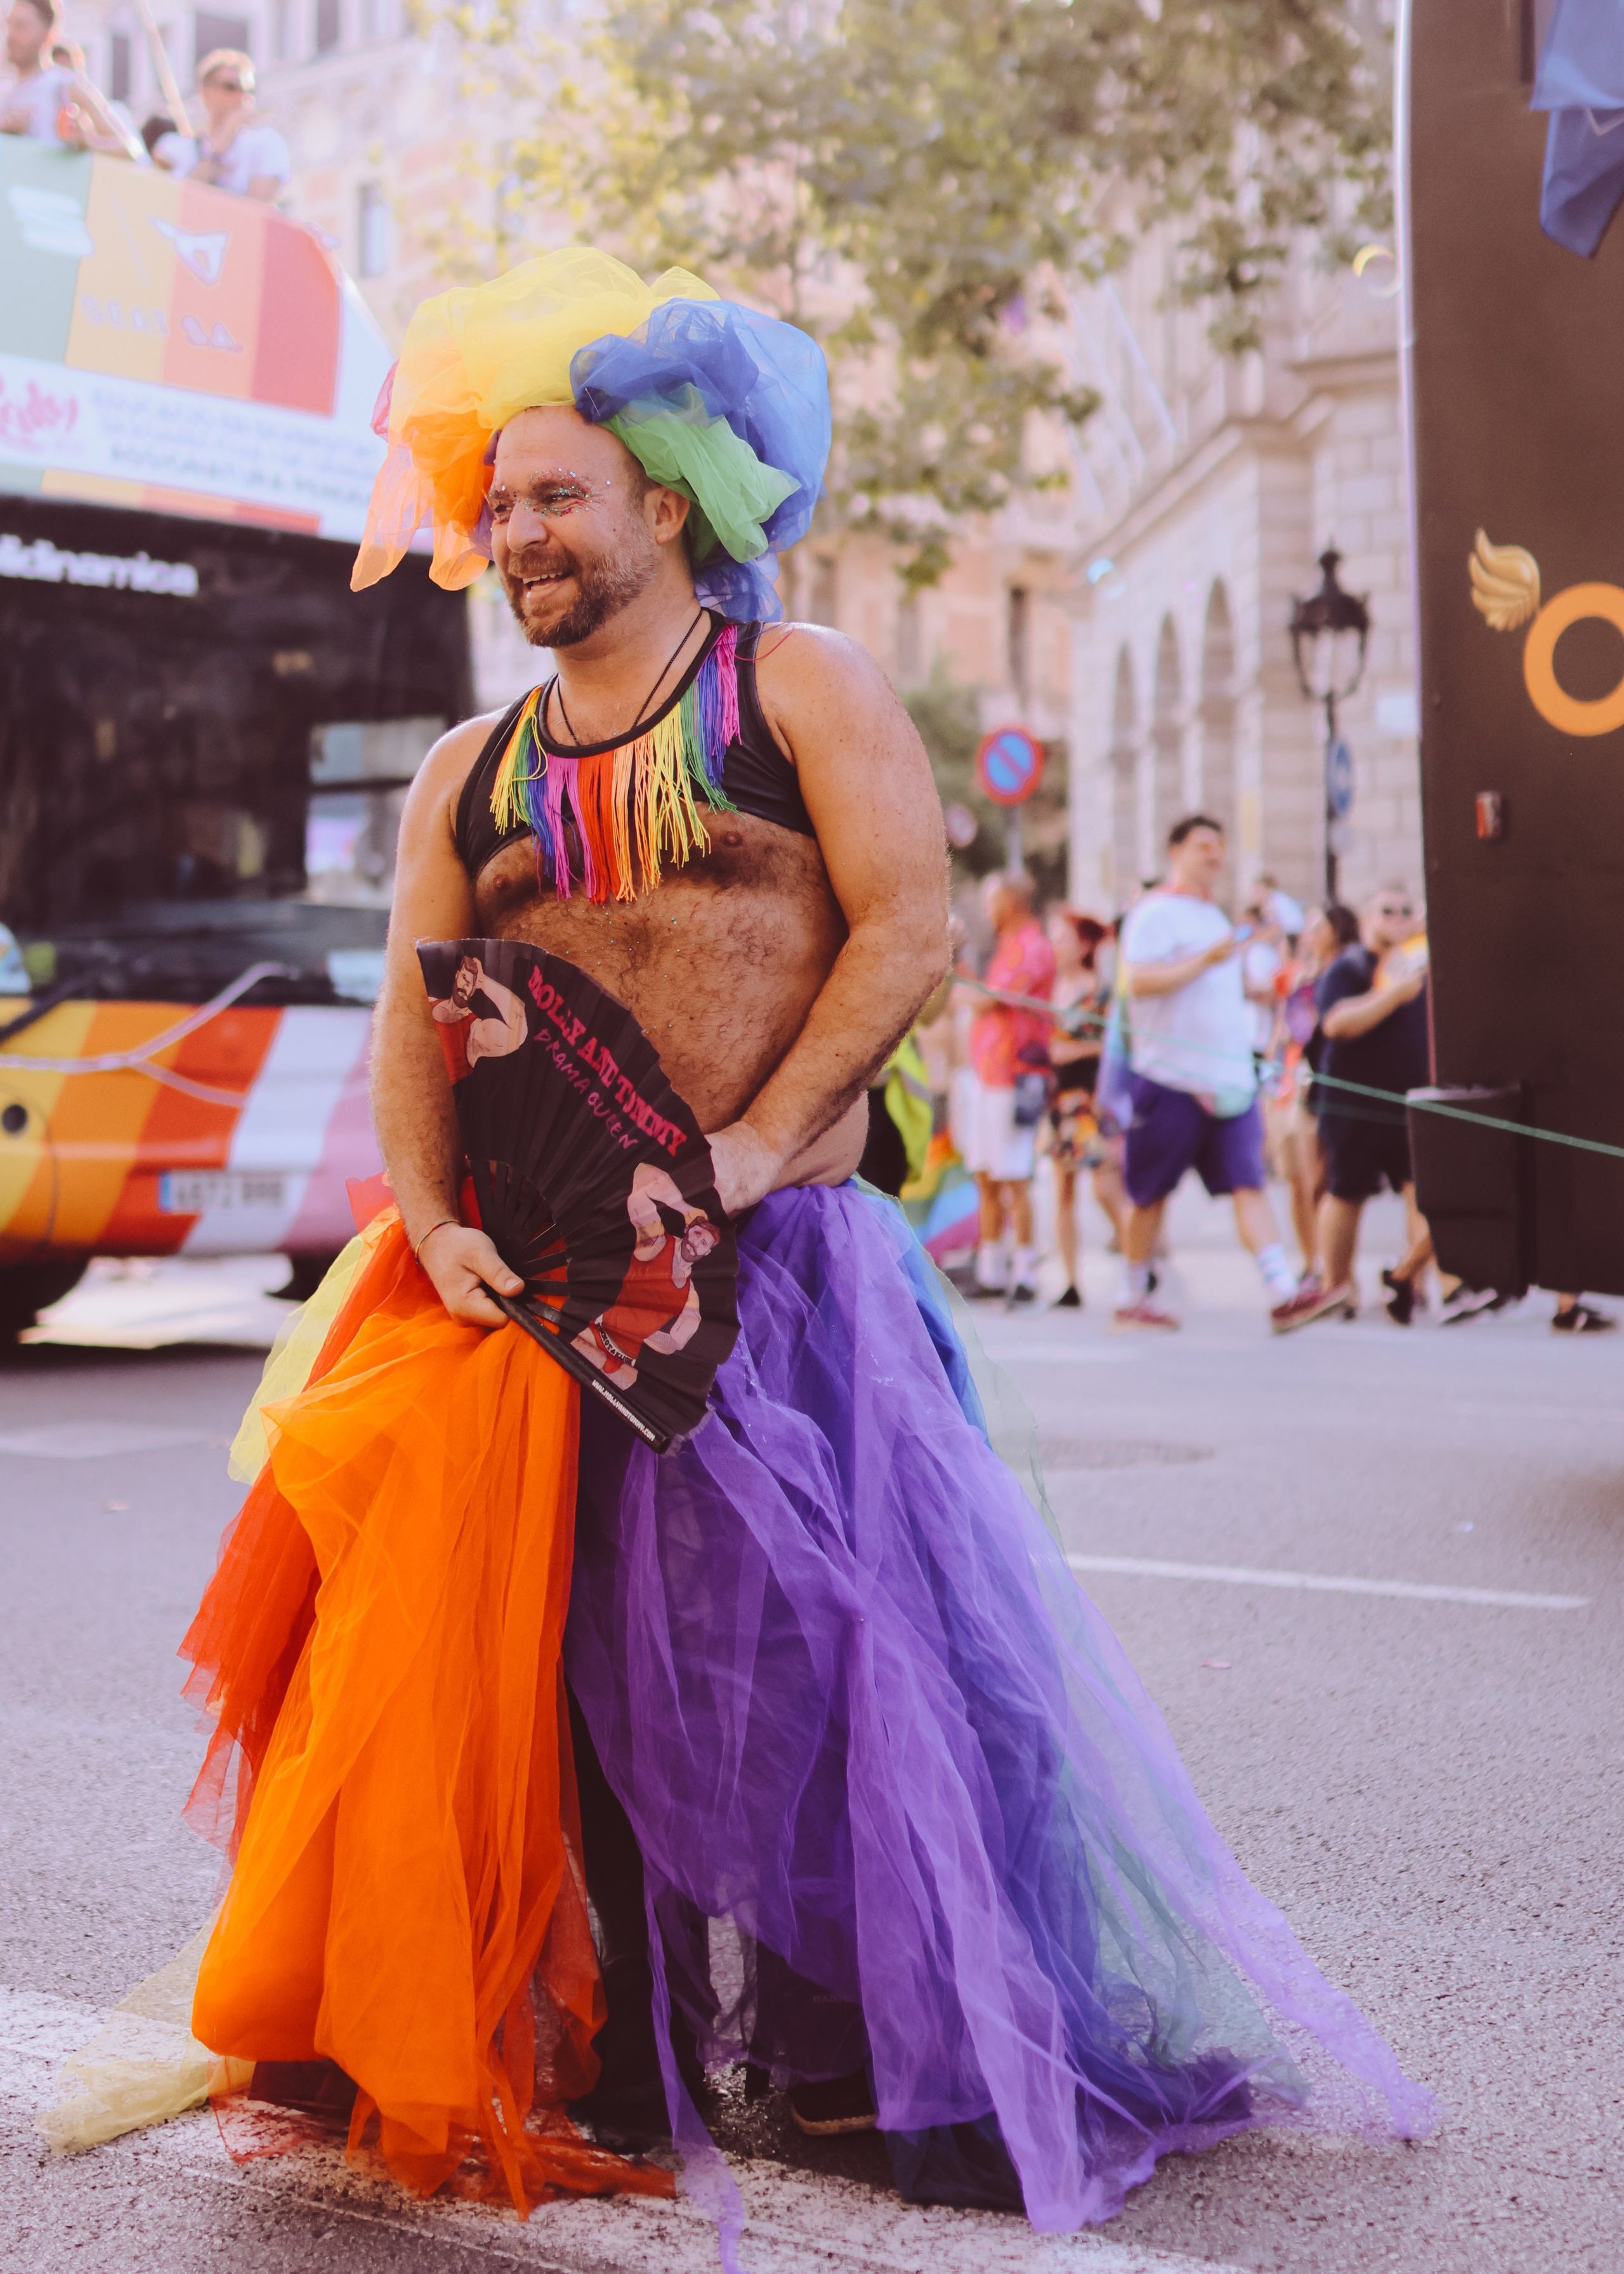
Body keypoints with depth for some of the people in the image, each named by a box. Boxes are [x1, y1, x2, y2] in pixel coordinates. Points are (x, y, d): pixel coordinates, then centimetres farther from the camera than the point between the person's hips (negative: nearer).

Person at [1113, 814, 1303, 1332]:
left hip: (1229, 1079, 7)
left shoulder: (1214, 917, 22)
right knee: (1151, 1193, 3)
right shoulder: (1156, 912, -6)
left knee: (1248, 1183, -7)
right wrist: (1206, 960, -23)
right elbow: (1138, 981, -20)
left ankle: (1283, 1293, -18)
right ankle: (1131, 1300, 15)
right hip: (1170, 1078, -7)